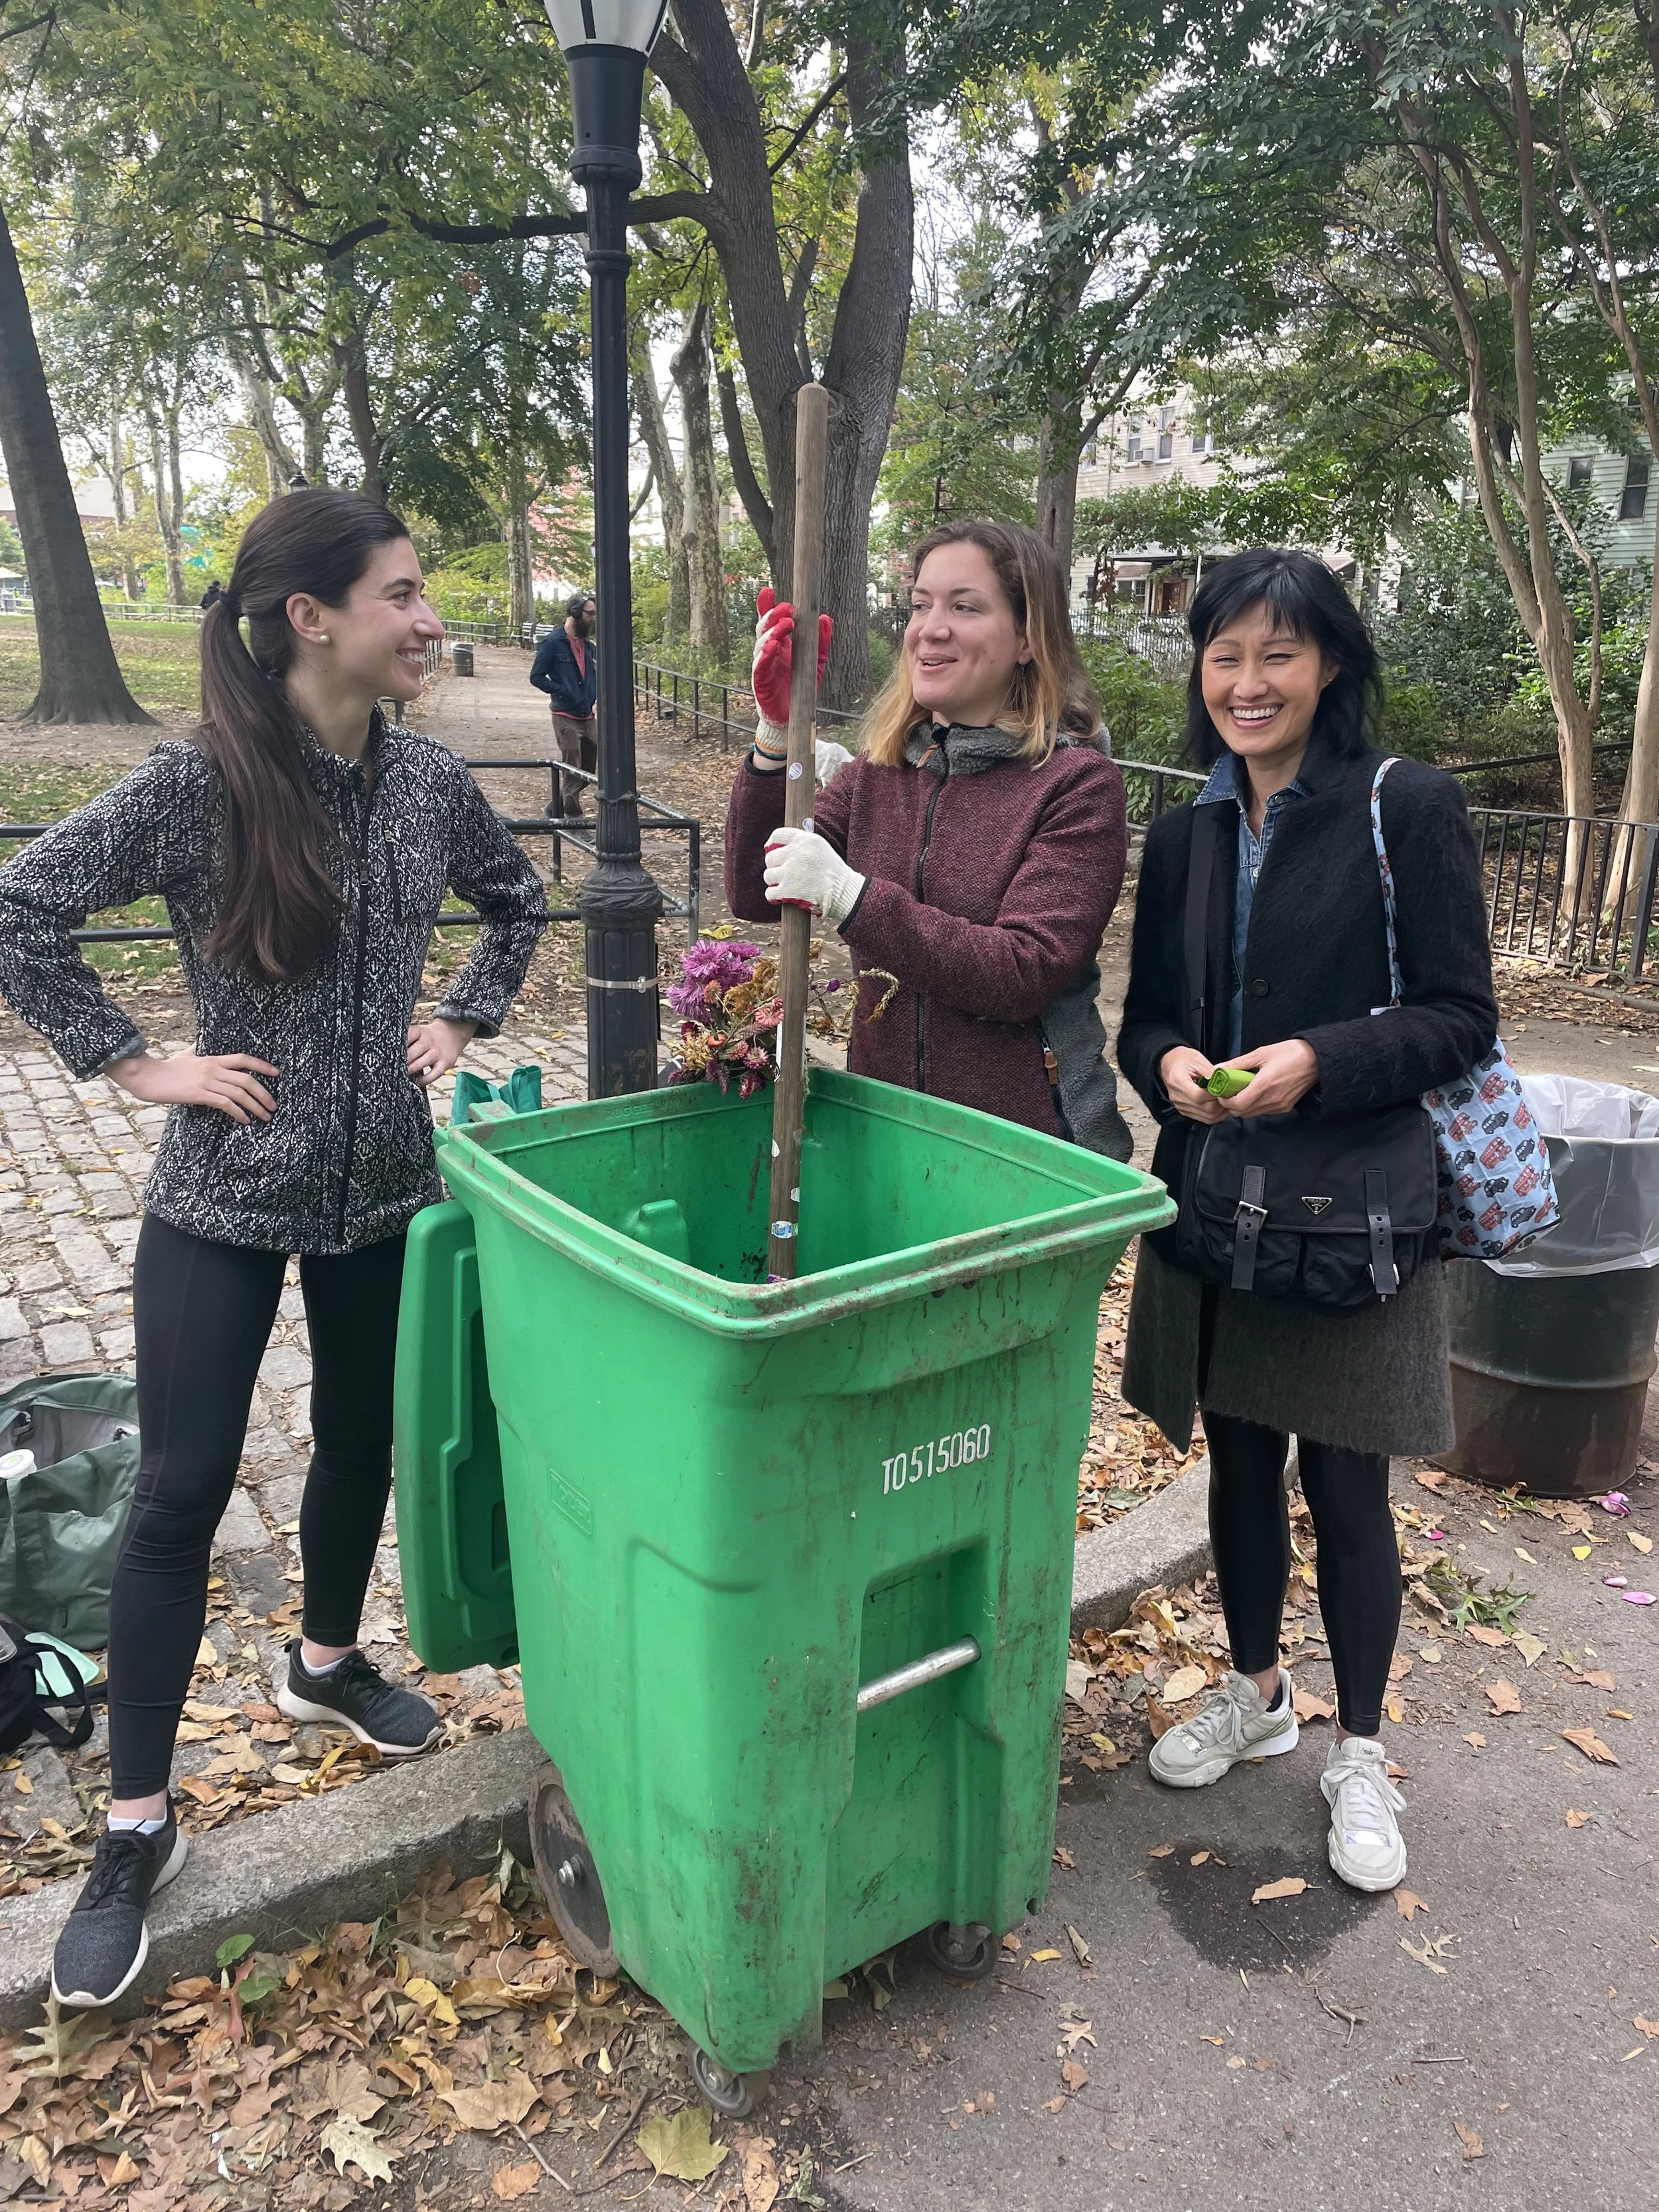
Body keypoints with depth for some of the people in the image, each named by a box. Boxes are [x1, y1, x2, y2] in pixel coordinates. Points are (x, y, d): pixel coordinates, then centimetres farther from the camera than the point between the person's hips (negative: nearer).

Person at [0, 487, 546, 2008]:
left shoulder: (430, 781, -2)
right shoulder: (201, 783, -16)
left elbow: (519, 900, 16)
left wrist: (464, 1024, 6)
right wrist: (138, 1065, -13)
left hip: (385, 1185, 5)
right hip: (224, 1202, -4)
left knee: (362, 1443, 18)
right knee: (184, 1492, 1)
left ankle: (328, 1665, 46)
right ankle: (139, 1823, 17)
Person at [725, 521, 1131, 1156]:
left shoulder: (1077, 781, -11)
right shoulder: (876, 770, 3)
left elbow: (1026, 974, -21)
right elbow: (753, 896, -5)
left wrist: (849, 895, -27)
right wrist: (777, 735, -17)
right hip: (882, 1116, 4)